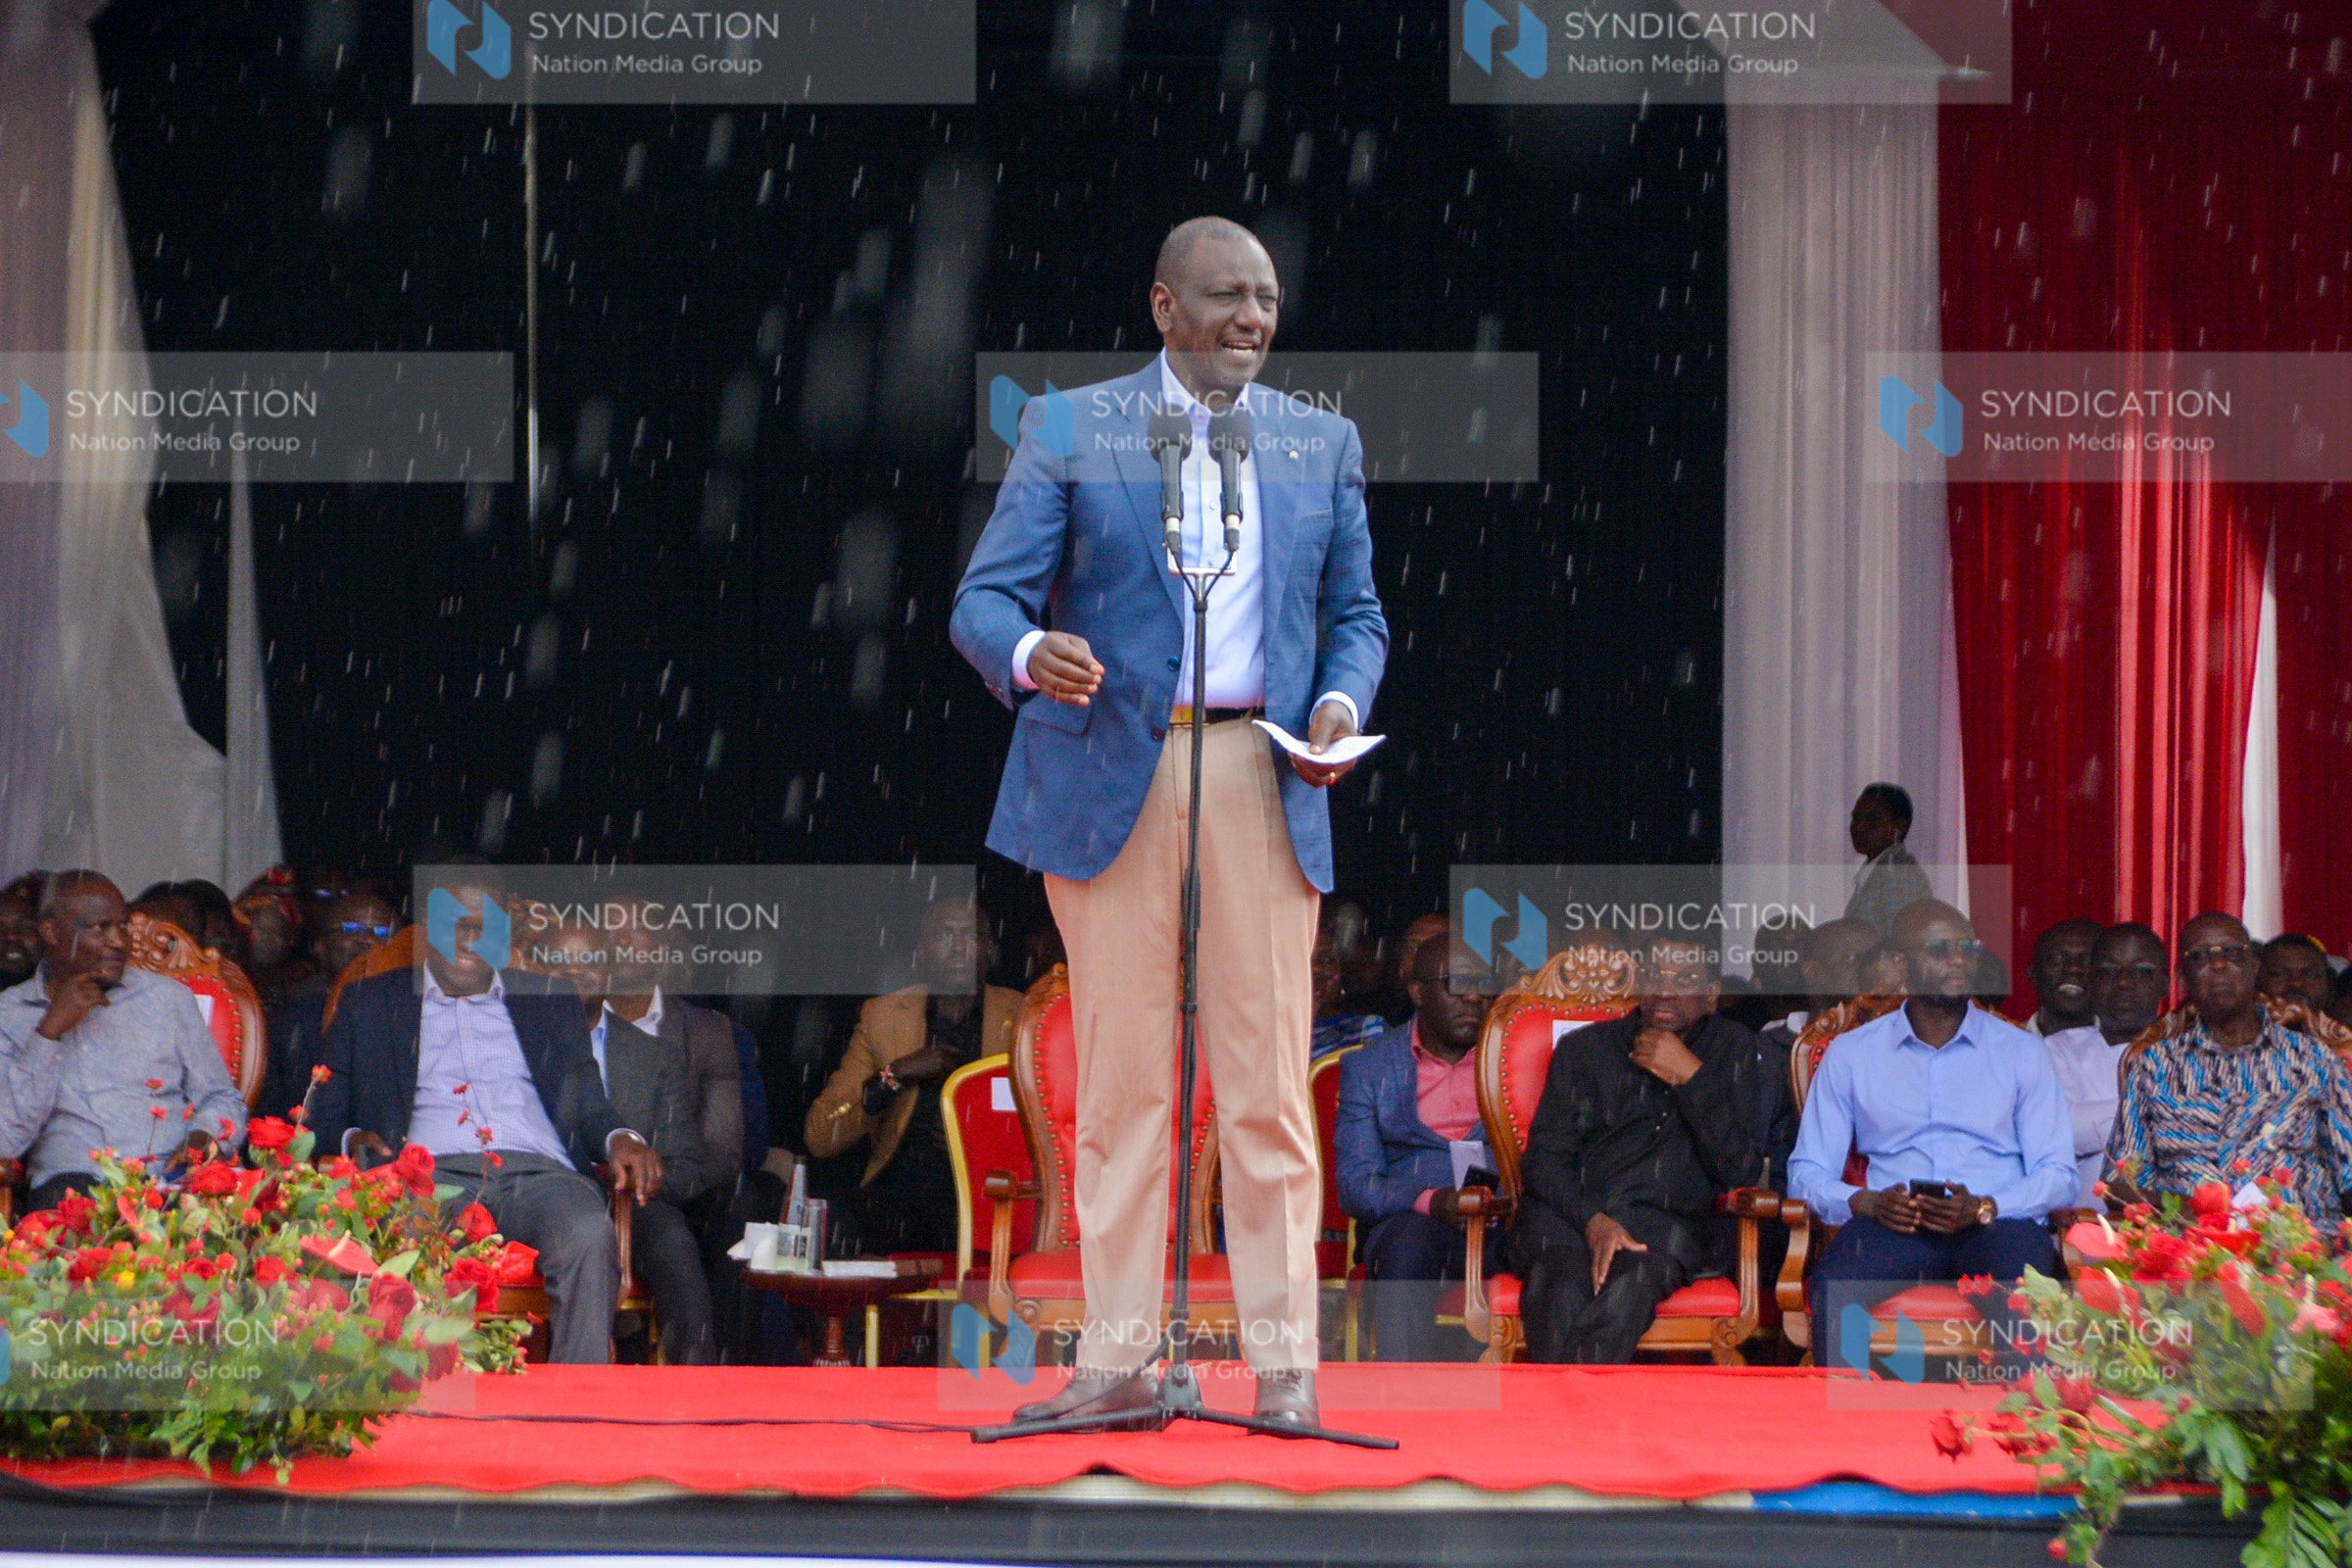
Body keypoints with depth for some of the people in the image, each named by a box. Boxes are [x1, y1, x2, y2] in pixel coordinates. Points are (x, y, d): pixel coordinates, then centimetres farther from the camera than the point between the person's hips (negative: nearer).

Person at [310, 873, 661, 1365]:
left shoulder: (551, 999, 28)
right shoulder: (369, 1004, 24)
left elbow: (589, 1106, 25)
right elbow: (323, 1117, 20)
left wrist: (619, 1139, 0)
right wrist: (353, 1140, -4)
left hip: (539, 1173, 1)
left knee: (590, 1237, -36)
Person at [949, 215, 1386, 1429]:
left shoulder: (1321, 444, 15)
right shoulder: (1069, 431, 6)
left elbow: (1355, 614, 19)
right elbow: (985, 600, 0)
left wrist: (1341, 701, -3)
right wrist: (1029, 655, -23)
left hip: (1261, 780, 2)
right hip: (1109, 771, -1)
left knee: (1267, 1075, -2)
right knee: (1120, 1072, 0)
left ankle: (1284, 1360, 2)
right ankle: (1117, 1353, 5)